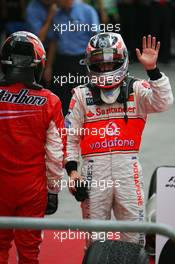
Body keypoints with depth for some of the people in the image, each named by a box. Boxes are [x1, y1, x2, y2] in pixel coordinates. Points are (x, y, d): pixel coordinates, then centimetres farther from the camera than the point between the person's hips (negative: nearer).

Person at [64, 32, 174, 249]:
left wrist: (152, 70, -17)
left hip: (128, 168, 0)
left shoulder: (136, 90, 6)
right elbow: (70, 136, 9)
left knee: (134, 235, 3)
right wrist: (72, 170, 0)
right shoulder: (82, 95, 8)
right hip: (94, 170, 1)